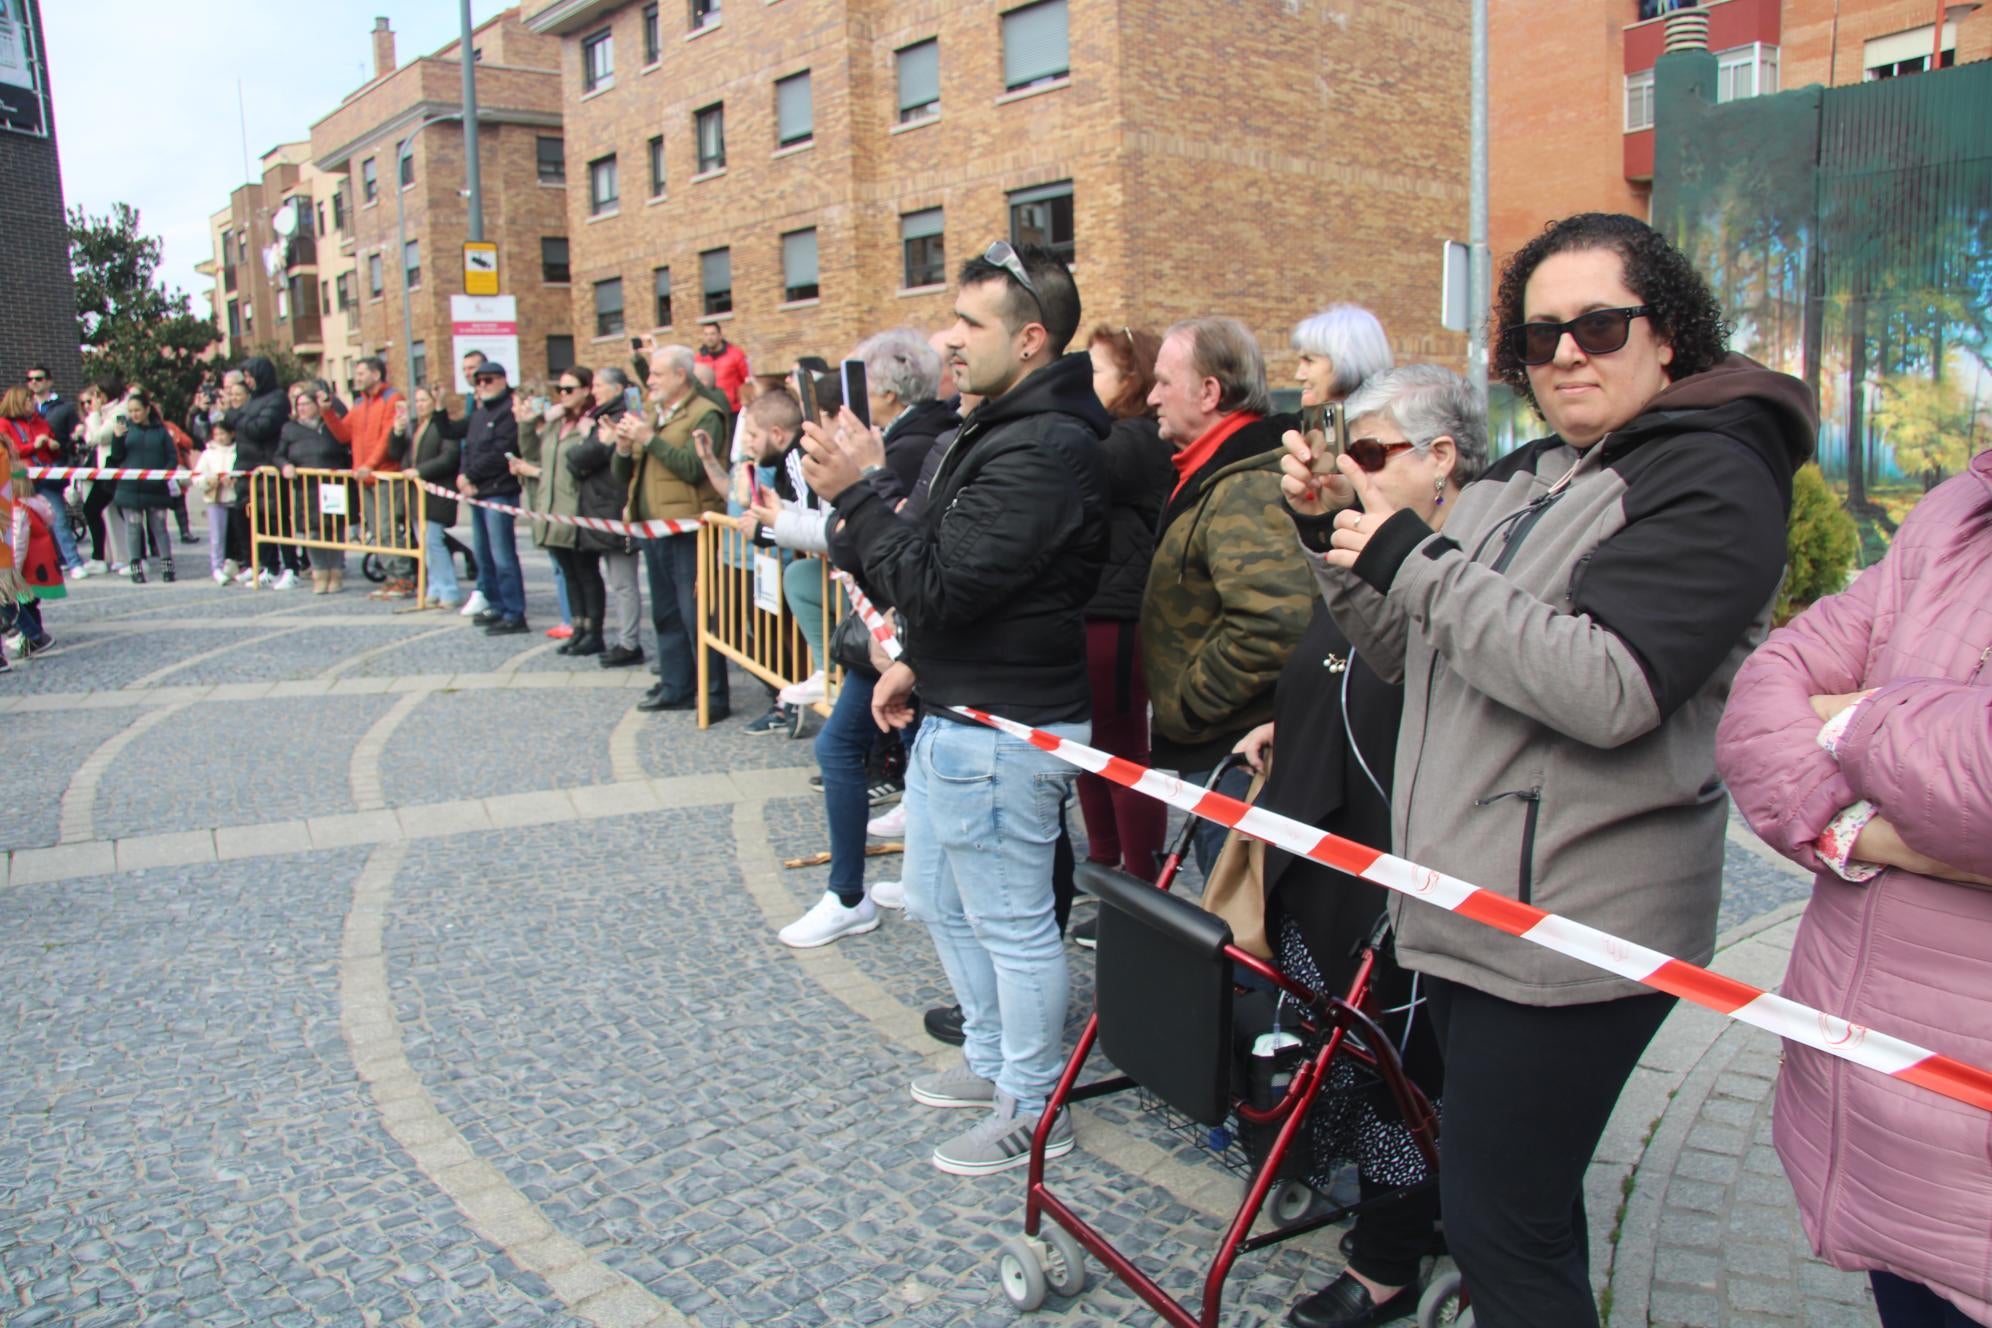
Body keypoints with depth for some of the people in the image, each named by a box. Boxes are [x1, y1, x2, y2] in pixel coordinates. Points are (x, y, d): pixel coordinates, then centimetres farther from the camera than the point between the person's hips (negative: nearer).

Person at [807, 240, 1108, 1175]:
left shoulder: (1043, 451, -22)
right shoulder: (1003, 431, 13)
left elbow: (940, 583, -26)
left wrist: (854, 496, -20)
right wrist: (917, 664, 14)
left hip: (1000, 731, -11)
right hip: (954, 714, 11)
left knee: (1011, 923, 4)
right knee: (939, 902, 23)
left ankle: (1032, 1112, 21)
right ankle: (992, 1061, 40)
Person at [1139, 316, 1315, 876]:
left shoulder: (1244, 491, -21)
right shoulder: (1216, 478, 14)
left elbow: (1274, 623, -33)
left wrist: (1188, 703, -21)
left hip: (1232, 758, -11)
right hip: (1213, 751, 11)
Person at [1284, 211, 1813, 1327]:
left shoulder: (1710, 478, -10)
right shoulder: (1523, 479, 15)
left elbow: (1607, 688, -25)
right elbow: (1411, 657, 15)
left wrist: (1415, 561, -21)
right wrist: (1336, 531, 1)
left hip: (1574, 925, -8)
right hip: (1474, 902, 8)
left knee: (1499, 1217, -2)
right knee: (1522, 1201, 22)